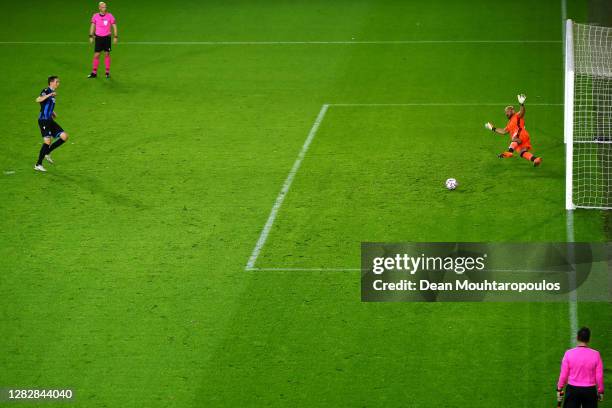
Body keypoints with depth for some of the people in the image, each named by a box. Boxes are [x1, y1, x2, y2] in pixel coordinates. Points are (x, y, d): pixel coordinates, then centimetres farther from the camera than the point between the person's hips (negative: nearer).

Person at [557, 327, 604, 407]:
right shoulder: (595, 354, -8)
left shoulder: (569, 353, -8)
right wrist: (600, 391, 9)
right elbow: (599, 376, -4)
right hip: (590, 391, 0)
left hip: (572, 390, 0)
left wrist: (559, 389, 6)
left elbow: (563, 375, -5)